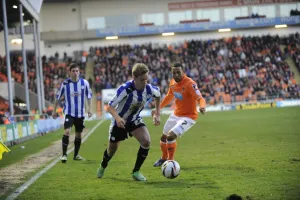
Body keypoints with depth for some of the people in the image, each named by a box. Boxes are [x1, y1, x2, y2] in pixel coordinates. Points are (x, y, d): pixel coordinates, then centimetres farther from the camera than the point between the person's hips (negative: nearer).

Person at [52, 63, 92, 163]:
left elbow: (89, 95, 9)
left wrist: (89, 108, 3)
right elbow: (58, 97, 4)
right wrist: (54, 111, 7)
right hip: (69, 112, -3)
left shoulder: (84, 82, -5)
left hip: (80, 113, 3)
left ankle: (76, 155, 27)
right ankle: (64, 154, -16)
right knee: (67, 131, -21)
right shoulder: (65, 83, -8)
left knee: (78, 134, 12)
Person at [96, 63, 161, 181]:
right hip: (120, 121, -3)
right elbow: (110, 106, -29)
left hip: (134, 120, 3)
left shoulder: (149, 89, -20)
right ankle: (102, 167, 48)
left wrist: (157, 115, 4)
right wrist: (117, 117, -48)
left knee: (146, 141, -22)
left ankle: (136, 171, -5)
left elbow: (158, 95, 7)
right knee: (112, 149, 13)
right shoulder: (125, 89, -32)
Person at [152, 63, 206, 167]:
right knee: (164, 137, 20)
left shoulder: (190, 84, -25)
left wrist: (202, 106, -55)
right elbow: (169, 97, 16)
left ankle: (170, 161, 0)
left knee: (171, 136, -23)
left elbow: (200, 98, -34)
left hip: (188, 117, -8)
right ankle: (164, 158, 48)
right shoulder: (172, 82, -2)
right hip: (176, 114, 8)